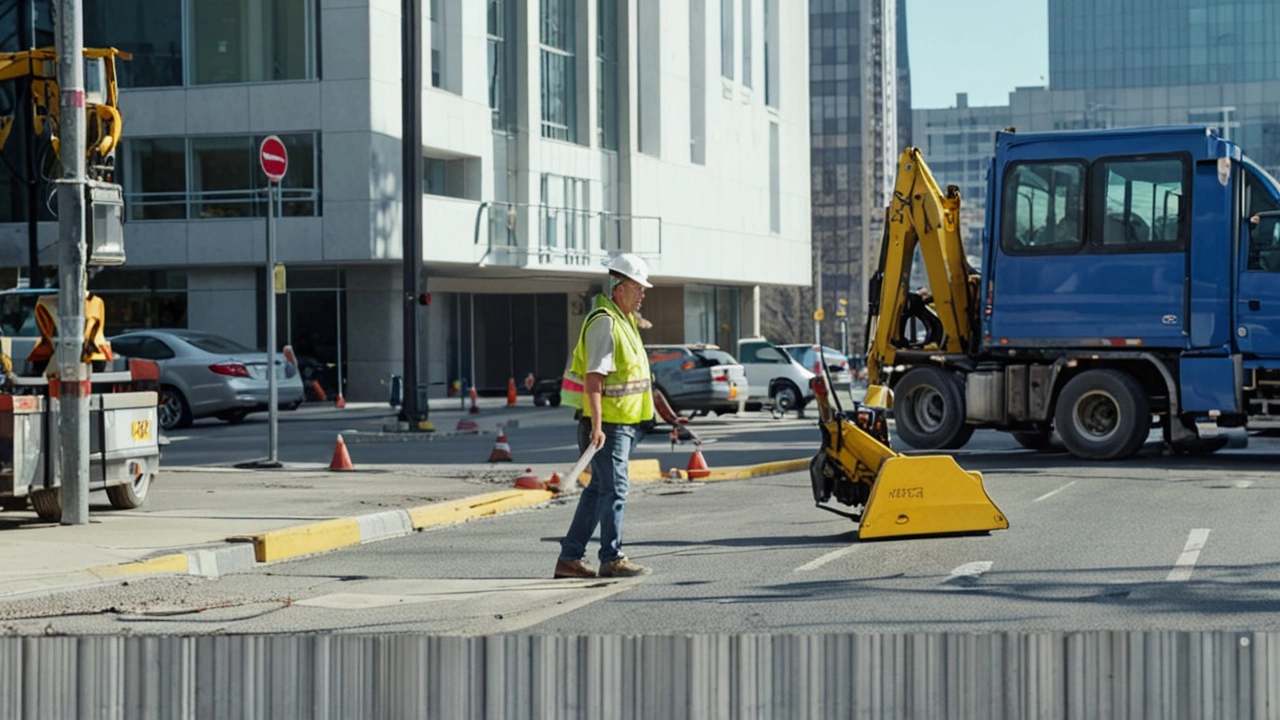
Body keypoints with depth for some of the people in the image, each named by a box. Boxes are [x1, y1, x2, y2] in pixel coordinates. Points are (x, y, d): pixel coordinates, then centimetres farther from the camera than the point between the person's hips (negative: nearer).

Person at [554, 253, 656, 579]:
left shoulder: (624, 320, 16)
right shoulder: (605, 322, -16)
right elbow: (593, 378, -22)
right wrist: (597, 426, -27)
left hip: (623, 422, 10)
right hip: (607, 422, -10)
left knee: (599, 488, 11)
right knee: (615, 488, -4)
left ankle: (570, 558, 14)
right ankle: (612, 560, 4)